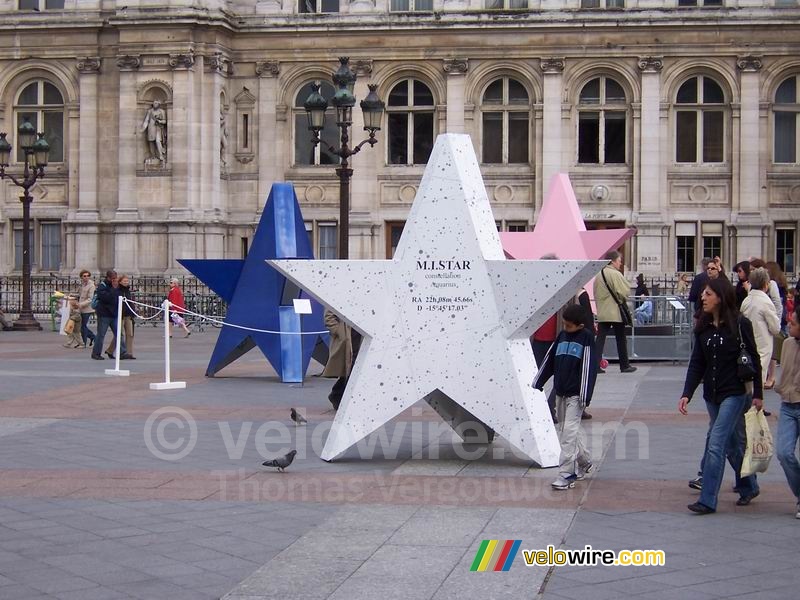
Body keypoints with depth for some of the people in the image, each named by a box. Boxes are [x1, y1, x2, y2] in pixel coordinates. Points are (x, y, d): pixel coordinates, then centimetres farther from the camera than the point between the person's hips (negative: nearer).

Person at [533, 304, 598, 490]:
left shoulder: (586, 338, -7)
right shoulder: (562, 335, 10)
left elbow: (589, 368, -11)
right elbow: (549, 360, 16)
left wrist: (585, 396, -15)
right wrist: (537, 383, 15)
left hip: (575, 394, -7)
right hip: (560, 392, 7)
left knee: (569, 431, -11)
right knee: (569, 430, 14)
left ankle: (566, 474, -10)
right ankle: (584, 463, 31)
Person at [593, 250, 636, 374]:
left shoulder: (598, 275, 9)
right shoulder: (615, 274, -14)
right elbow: (626, 292, -16)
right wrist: (623, 300, 5)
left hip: (602, 312, 6)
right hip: (616, 312, -6)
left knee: (600, 339, 3)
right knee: (621, 340, 7)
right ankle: (624, 365, 15)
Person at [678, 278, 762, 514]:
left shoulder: (740, 324, -10)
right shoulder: (703, 327, 4)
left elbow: (753, 360, -5)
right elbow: (696, 364, 3)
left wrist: (757, 394, -4)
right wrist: (686, 394, -7)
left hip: (735, 393, -6)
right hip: (712, 394, 6)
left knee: (716, 443, -12)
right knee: (733, 443, 17)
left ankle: (708, 500, -11)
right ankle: (748, 487, 35)